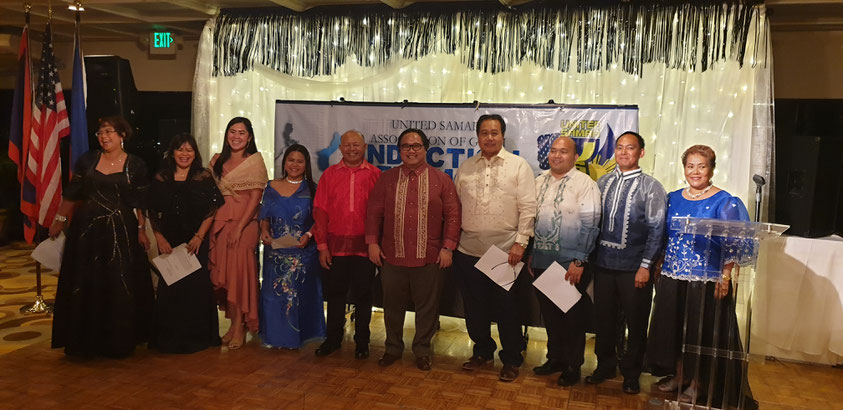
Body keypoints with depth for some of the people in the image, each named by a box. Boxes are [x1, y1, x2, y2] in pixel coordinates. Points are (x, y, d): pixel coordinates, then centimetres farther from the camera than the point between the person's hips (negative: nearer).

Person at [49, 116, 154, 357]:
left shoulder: (136, 166, -1)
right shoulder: (87, 160, 4)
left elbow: (141, 203, 0)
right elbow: (71, 193, 8)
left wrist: (141, 229, -6)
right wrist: (59, 220, 6)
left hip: (121, 231, -2)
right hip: (87, 229, 2)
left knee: (120, 287, 2)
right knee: (85, 285, 7)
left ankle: (118, 342, 15)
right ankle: (85, 340, 19)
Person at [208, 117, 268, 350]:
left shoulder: (255, 161, -1)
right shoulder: (217, 161, 13)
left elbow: (255, 198, -8)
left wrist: (239, 227, -16)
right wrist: (208, 225, 0)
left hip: (244, 224, -5)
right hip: (218, 223, 5)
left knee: (238, 273, -7)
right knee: (222, 275, 5)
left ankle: (239, 327, 2)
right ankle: (234, 324, 14)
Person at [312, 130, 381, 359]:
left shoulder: (375, 175, 0)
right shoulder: (329, 175, 5)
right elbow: (320, 210, 3)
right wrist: (322, 245, -3)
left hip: (364, 245, -1)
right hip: (336, 245, 2)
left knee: (362, 295, 8)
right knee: (335, 293, 11)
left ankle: (362, 342, 22)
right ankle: (333, 340, 27)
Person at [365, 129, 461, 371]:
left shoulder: (441, 180, 3)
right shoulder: (387, 179, 8)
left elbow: (453, 215, 0)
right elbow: (374, 212, 8)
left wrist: (448, 247, -6)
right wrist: (372, 242, 0)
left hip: (429, 258, -1)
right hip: (392, 257, 2)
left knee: (427, 307, 8)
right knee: (393, 306, 12)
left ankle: (422, 350, 25)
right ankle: (393, 348, 30)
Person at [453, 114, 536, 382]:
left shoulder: (518, 166, 0)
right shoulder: (465, 168, 11)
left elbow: (527, 208, -4)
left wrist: (520, 242, -10)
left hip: (505, 251, -3)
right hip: (468, 250, 4)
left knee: (506, 309, 4)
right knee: (474, 306, 13)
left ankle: (511, 360, 20)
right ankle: (482, 352, 31)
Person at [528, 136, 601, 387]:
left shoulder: (585, 184, -8)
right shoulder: (540, 182, 11)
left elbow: (589, 226, -12)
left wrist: (578, 261, -16)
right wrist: (531, 253, 11)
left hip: (571, 265, -5)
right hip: (542, 262, 6)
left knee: (572, 316, 6)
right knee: (549, 312, 15)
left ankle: (573, 366, 22)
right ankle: (555, 358, 32)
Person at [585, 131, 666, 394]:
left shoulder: (651, 187, -3)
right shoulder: (603, 183, 8)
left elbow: (656, 230, -6)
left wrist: (645, 266, -11)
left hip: (634, 268, -3)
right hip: (604, 264, 3)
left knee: (636, 323, 8)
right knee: (604, 318, 12)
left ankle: (631, 375, 24)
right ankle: (605, 366, 30)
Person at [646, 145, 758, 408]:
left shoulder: (723, 202, -6)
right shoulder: (673, 199, 8)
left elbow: (732, 243, -8)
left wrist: (725, 277, -15)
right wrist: (658, 268, 11)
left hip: (707, 279, -5)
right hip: (672, 277, 5)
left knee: (702, 332, 4)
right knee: (674, 327, 12)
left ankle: (698, 384, 20)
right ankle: (679, 375, 29)